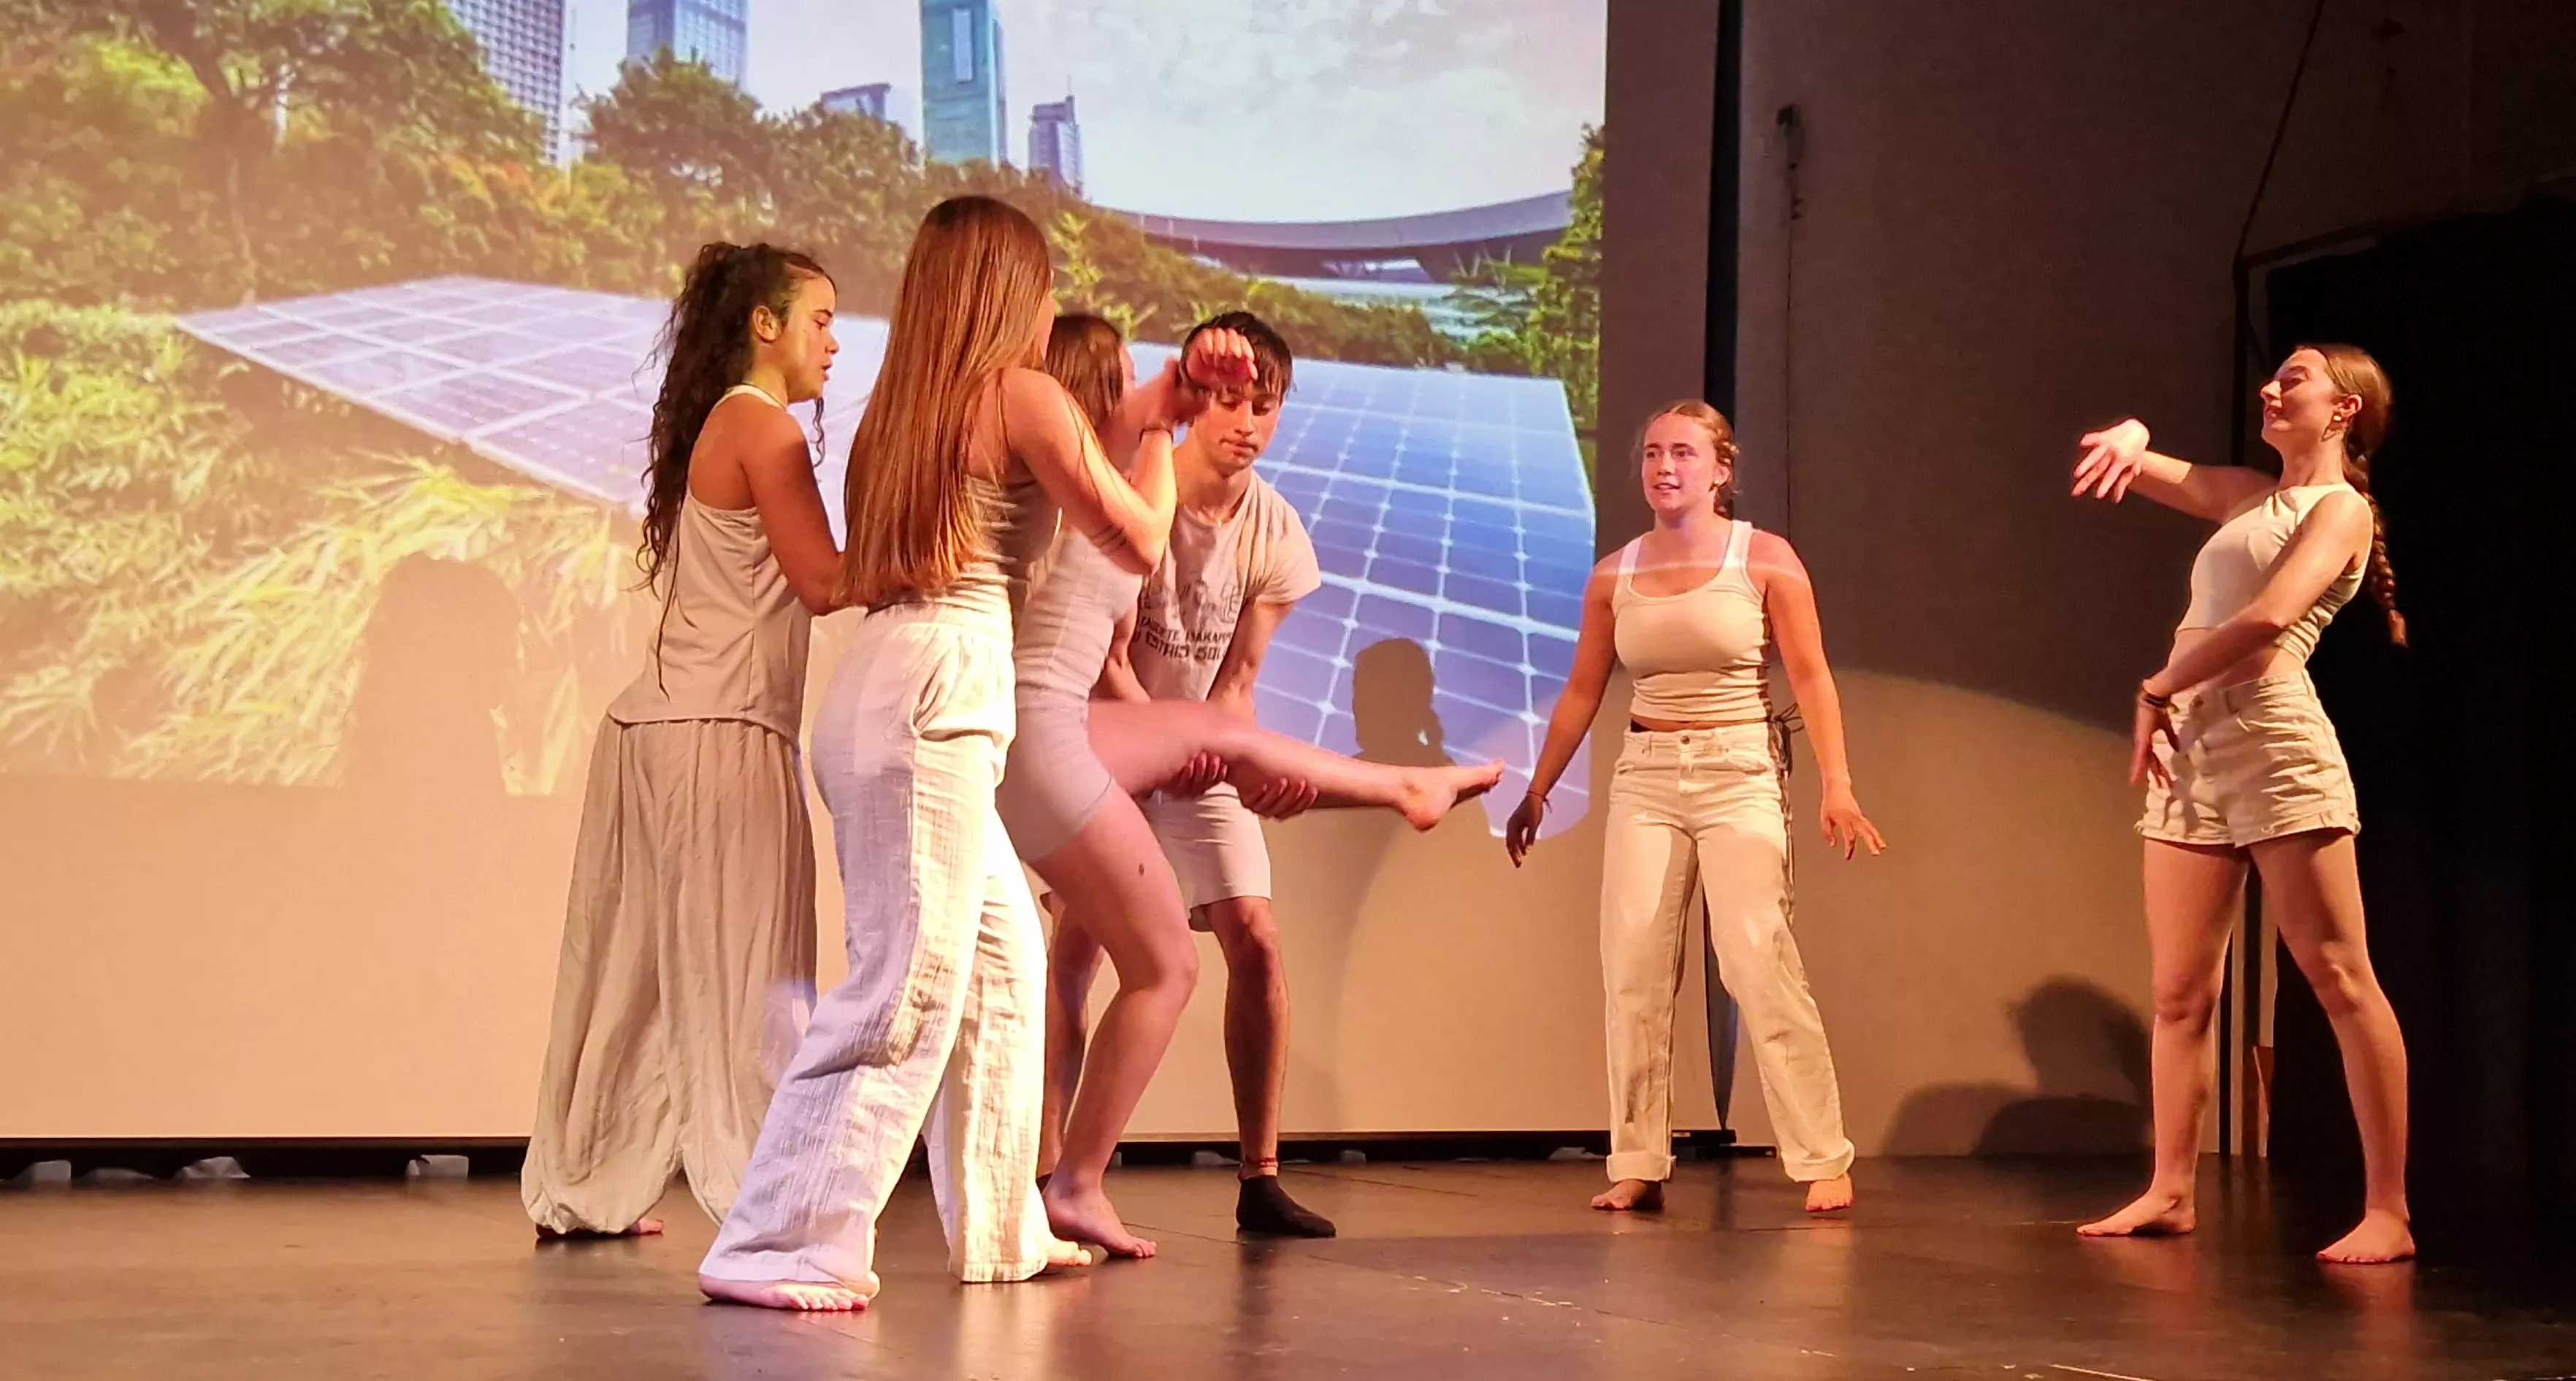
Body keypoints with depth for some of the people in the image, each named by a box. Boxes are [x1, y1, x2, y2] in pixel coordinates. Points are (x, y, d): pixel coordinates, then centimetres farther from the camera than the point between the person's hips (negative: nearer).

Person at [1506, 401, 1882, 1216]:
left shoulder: (1765, 560, -1)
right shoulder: (1614, 575, 8)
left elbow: (1811, 678, -4)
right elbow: (1581, 693, 14)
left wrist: (1837, 785, -13)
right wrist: (1537, 790, 13)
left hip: (1739, 773, -4)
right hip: (1645, 776, 4)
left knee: (1757, 959, -13)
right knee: (1633, 967, -2)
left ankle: (1822, 1160, -8)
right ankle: (1638, 1165, 5)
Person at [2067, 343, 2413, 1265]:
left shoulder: (2341, 508, 0)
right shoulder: (2246, 497, 22)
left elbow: (2272, 616, -17)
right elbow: (2129, 465, 26)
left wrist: (2156, 691, -12)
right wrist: (2129, 438, 1)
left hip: (2273, 739, -8)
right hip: (2190, 751, 8)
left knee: (2339, 978, -9)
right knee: (2179, 990, 7)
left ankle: (2388, 1212, -10)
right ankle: (2172, 1191, 14)